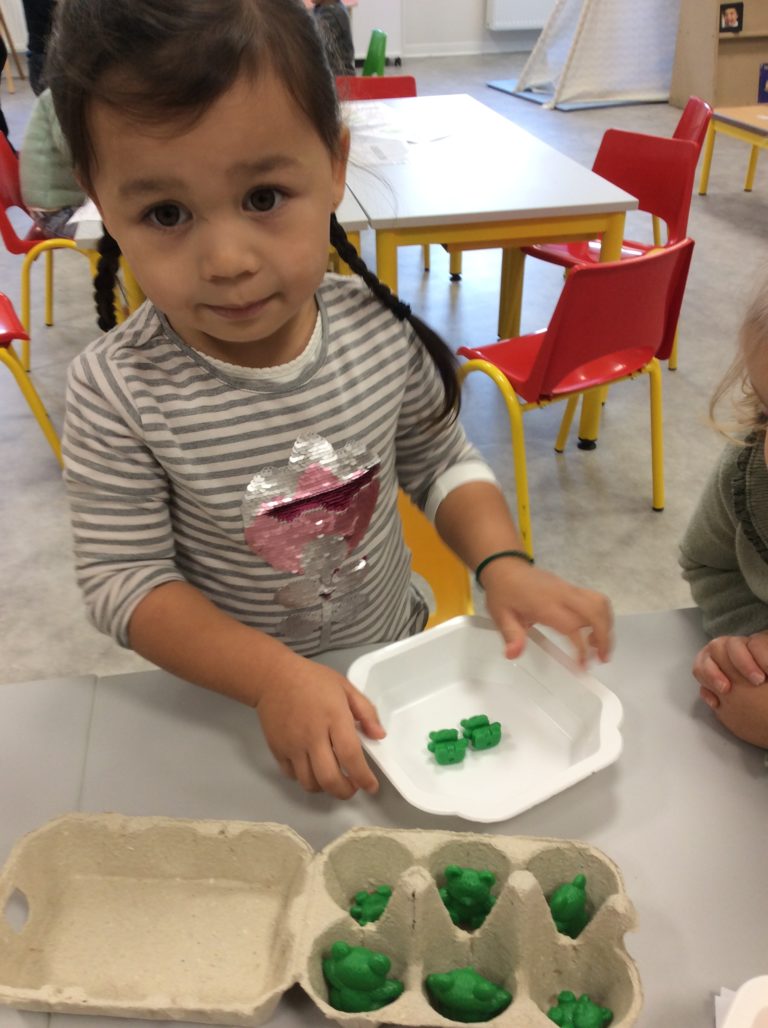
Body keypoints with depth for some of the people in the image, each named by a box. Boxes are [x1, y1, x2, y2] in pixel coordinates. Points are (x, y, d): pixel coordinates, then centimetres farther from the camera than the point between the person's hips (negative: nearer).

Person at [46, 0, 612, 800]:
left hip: (397, 653, 3)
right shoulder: (117, 393, -25)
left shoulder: (383, 331, -17)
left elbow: (442, 462, -2)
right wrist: (274, 677, -29)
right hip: (229, 696, -2)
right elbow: (123, 580, -19)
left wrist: (502, 563, -18)